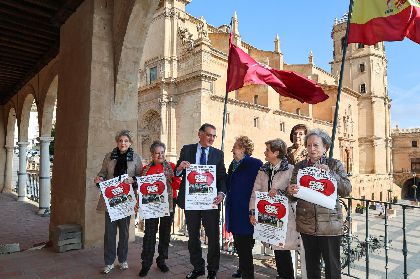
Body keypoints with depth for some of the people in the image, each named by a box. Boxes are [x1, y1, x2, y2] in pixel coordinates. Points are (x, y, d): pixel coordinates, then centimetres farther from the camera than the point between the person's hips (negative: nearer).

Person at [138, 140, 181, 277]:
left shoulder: (171, 166, 3)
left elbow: (177, 185, -1)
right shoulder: (146, 169, 8)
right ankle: (146, 264, 13)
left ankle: (161, 260, 25)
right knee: (149, 233, 0)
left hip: (168, 204, 0)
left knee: (165, 233, 9)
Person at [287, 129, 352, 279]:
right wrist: (290, 191, -16)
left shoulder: (334, 164, 0)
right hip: (306, 223, 3)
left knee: (332, 266, 8)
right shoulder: (299, 166, 6)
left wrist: (330, 173, -20)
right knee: (311, 265, 16)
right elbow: (292, 190, 7)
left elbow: (347, 190, -7)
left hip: (329, 223, -2)